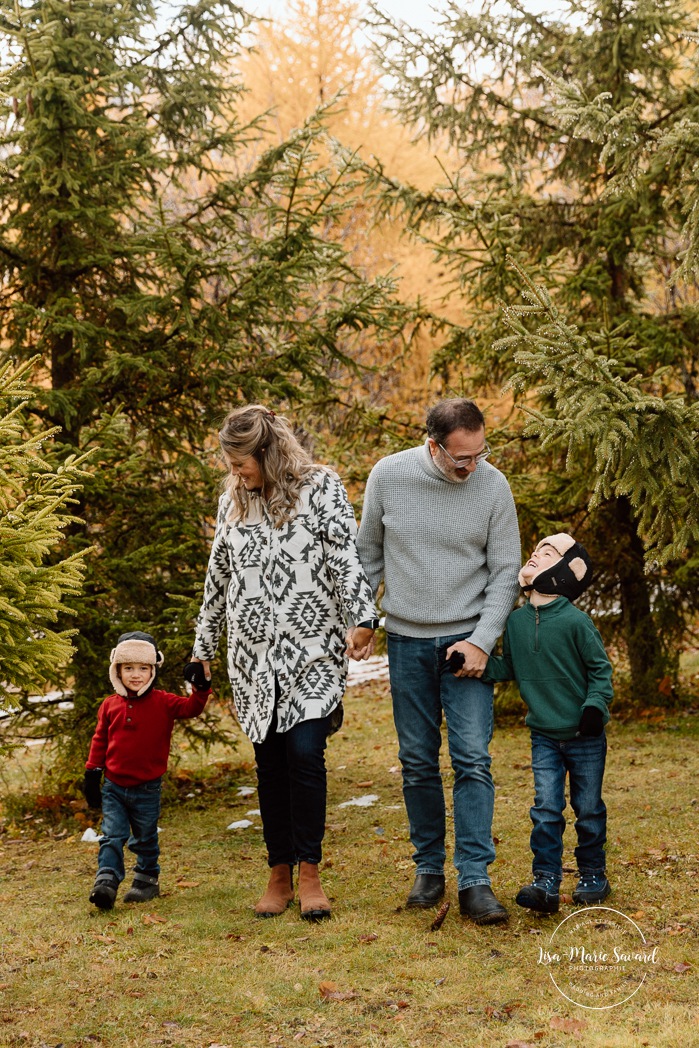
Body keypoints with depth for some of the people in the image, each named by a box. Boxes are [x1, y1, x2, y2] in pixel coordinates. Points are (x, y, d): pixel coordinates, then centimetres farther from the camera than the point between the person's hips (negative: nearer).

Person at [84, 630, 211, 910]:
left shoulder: (162, 703, -5)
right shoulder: (110, 705, 1)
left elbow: (191, 708, -16)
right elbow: (100, 740, 8)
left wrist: (200, 687, -33)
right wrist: (92, 774, 7)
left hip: (147, 789, -1)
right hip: (114, 787, 1)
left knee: (145, 840, 13)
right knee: (112, 837, -6)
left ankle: (147, 879, 28)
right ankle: (106, 882, -11)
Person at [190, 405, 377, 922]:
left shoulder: (321, 487, -2)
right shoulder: (233, 500, 11)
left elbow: (346, 559, -9)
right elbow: (219, 576, 18)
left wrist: (363, 619, -20)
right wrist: (204, 646, 20)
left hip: (312, 649, -4)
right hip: (254, 653, 4)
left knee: (305, 752, -13)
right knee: (270, 762, 5)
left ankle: (310, 873, -1)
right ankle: (280, 875, 14)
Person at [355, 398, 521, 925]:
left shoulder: (493, 486, -8)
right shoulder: (388, 476, -6)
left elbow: (505, 572, -3)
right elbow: (368, 554, 8)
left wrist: (482, 641, -12)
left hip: (467, 640, -1)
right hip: (406, 641, 1)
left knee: (473, 759, -9)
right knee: (418, 763, 7)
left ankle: (475, 881, -8)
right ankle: (429, 869, 19)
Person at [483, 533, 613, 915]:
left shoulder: (575, 621, -15)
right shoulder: (516, 620, 0)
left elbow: (600, 668, -6)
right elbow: (508, 669, 8)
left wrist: (595, 705, -17)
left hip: (585, 736, -3)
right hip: (544, 736, 3)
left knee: (588, 809, 9)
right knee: (546, 810, -3)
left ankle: (593, 877, 24)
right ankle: (545, 883, -1)